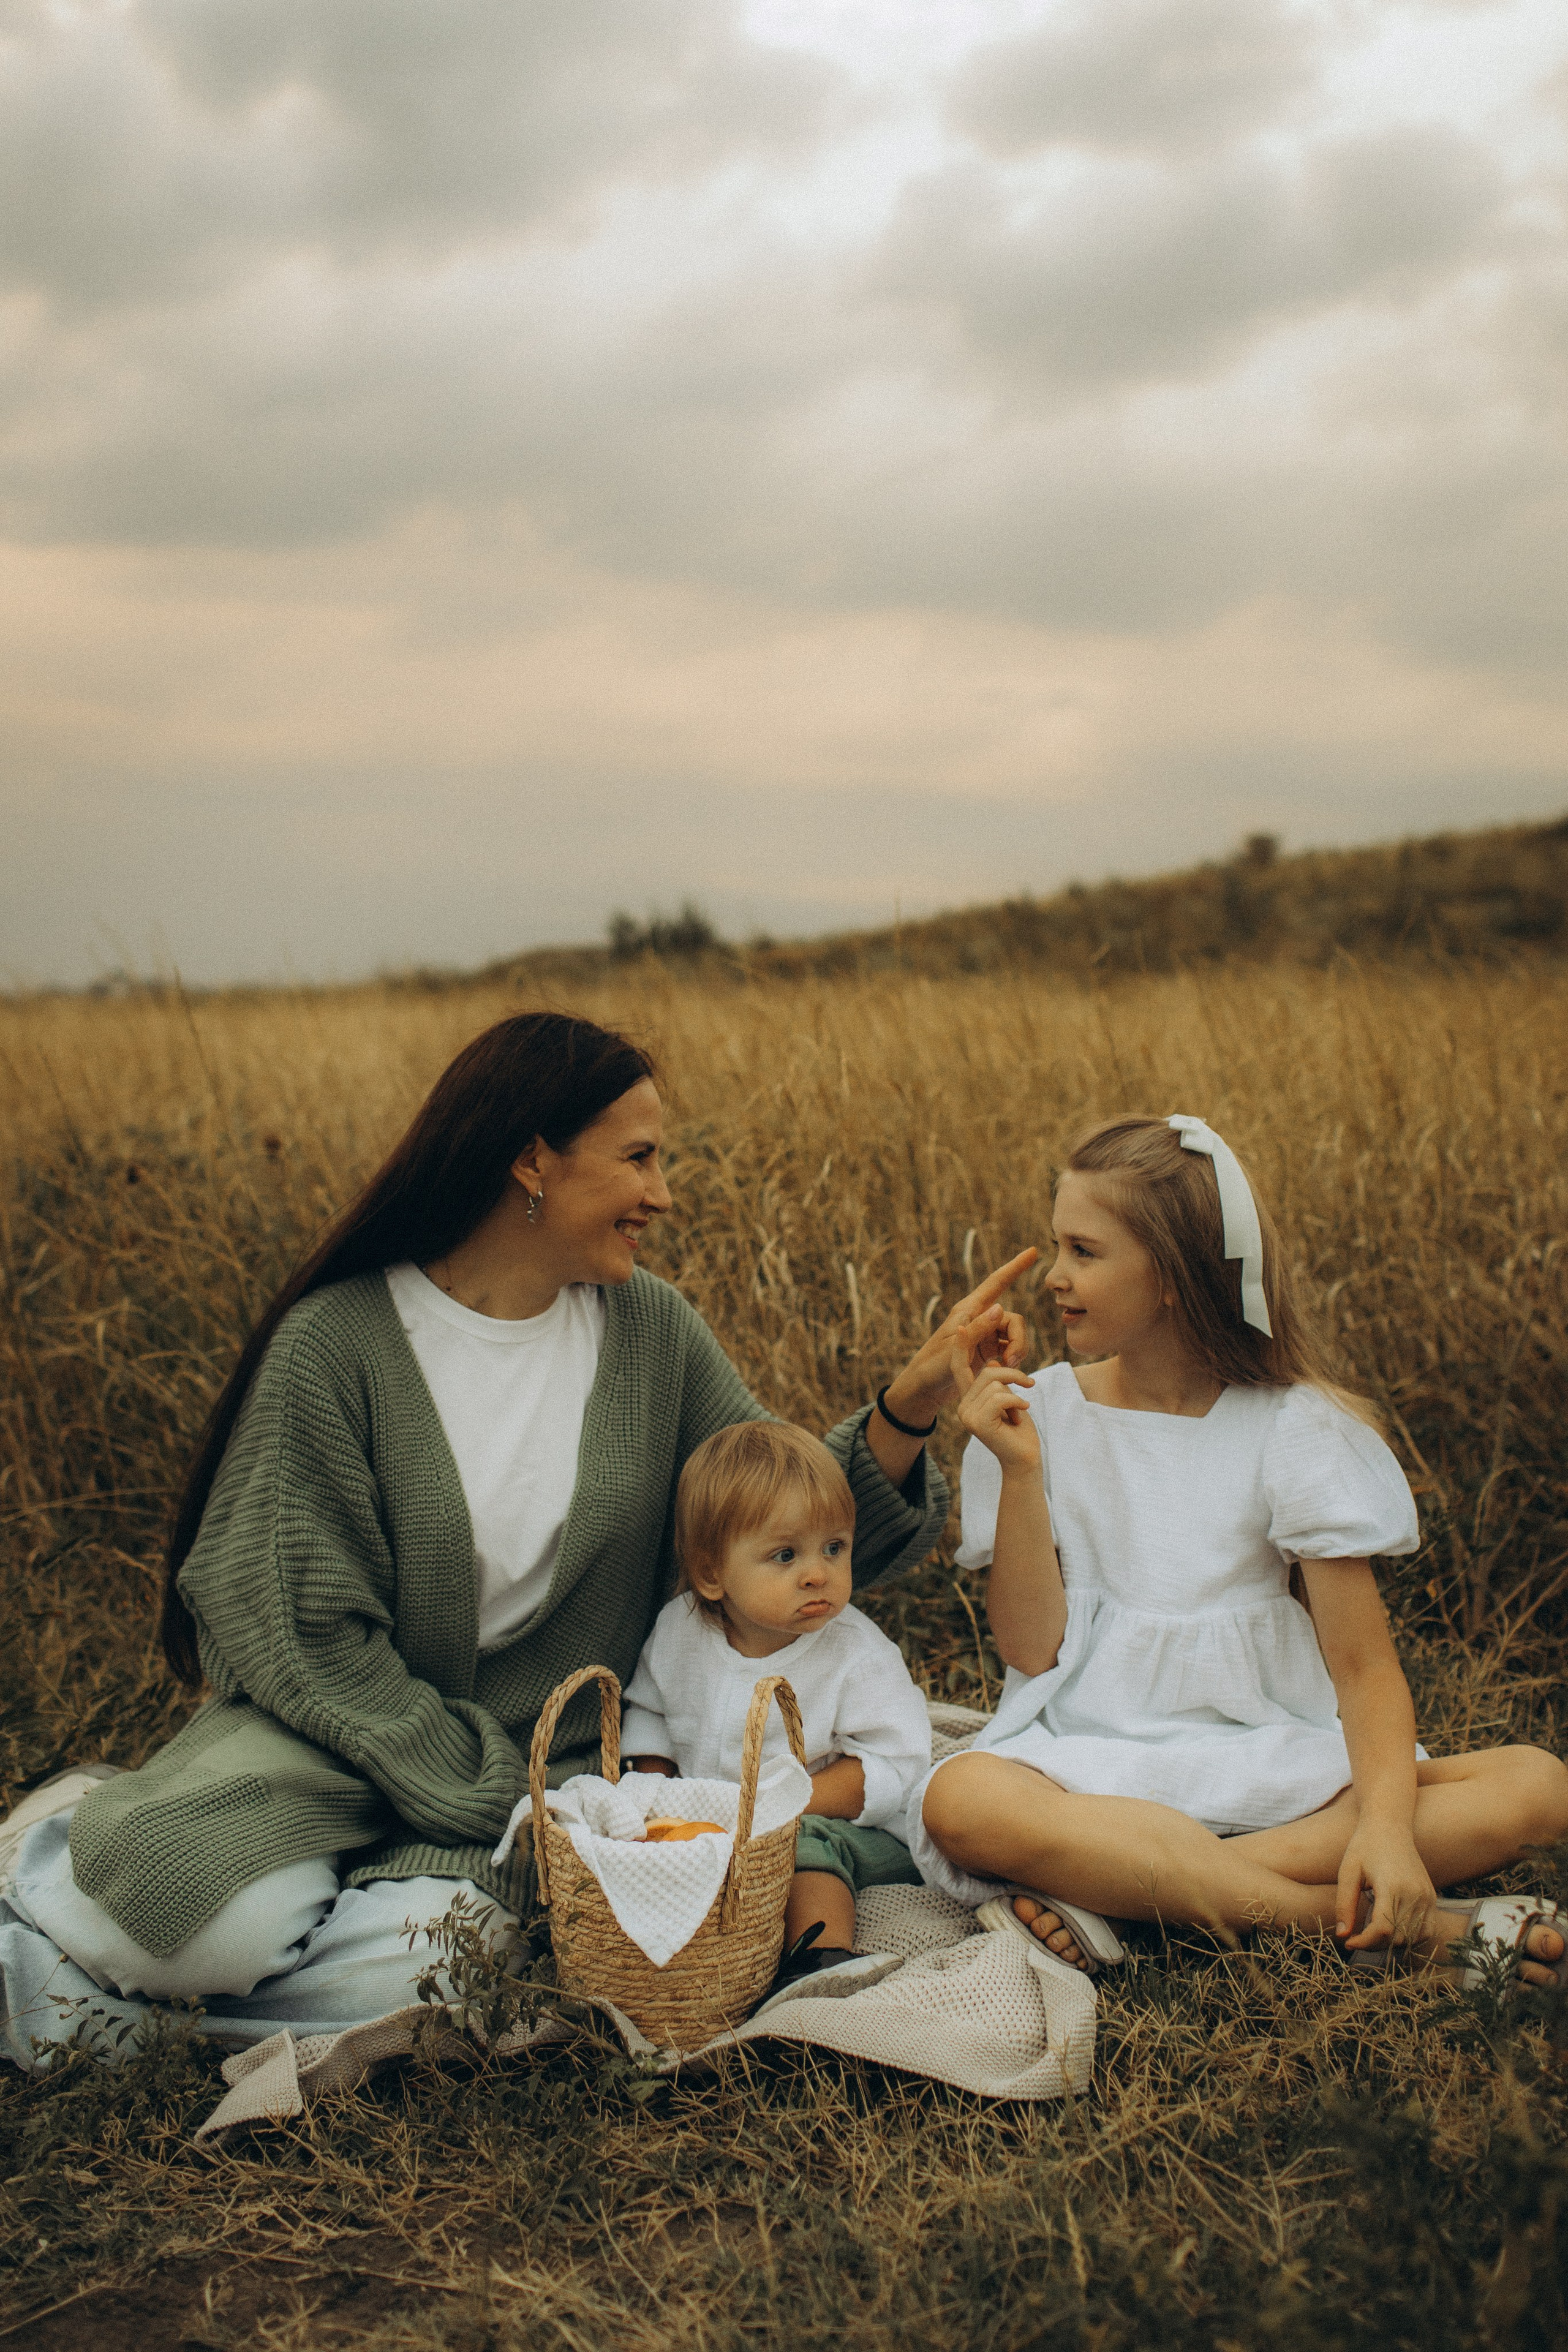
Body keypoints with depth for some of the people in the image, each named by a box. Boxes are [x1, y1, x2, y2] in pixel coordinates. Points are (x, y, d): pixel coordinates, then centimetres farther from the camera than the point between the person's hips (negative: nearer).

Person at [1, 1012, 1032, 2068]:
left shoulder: (653, 1330, 0)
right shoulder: (336, 1342, -13)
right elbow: (304, 1628, -12)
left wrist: (909, 1406, -15)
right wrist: (492, 1799, -15)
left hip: (543, 1750, 3)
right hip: (345, 1730, -3)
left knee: (416, 1965, -27)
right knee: (237, 1916, -33)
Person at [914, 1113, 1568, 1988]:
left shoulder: (1294, 1426, -2)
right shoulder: (1042, 1414, 2)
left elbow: (1364, 1663, -7)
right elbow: (1033, 1650, -3)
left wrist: (1386, 1823, -25)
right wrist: (1019, 1470, -14)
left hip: (1272, 1753, 1)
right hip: (1095, 1758, 0)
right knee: (961, 1801, -35)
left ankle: (1115, 1890, -26)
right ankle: (1417, 1928, -28)